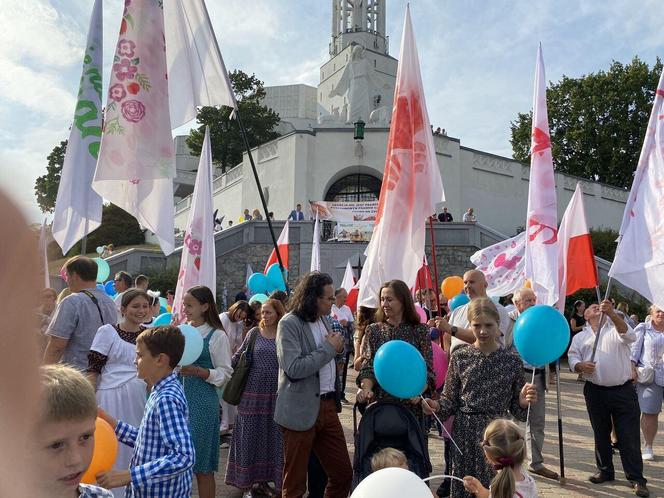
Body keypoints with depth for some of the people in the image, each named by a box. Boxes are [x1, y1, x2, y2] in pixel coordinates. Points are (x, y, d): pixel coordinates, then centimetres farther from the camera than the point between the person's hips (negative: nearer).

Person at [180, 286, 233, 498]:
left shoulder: (217, 336, -7)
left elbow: (225, 373, -7)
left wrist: (197, 371, -19)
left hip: (202, 403, -5)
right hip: (179, 398, 5)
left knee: (202, 466, 5)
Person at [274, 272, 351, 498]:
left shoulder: (325, 319, 9)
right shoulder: (289, 324, -13)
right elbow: (294, 369, -23)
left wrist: (337, 346, 2)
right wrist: (328, 348, -17)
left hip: (328, 406, 7)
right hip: (301, 411, -7)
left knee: (343, 474, 13)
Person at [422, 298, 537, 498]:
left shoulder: (512, 361, -1)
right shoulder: (459, 357, -1)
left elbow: (516, 409, 5)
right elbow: (450, 399, 4)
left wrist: (523, 402, -15)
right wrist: (436, 406, -15)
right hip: (464, 431, 1)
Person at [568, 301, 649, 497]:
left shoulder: (616, 327, 6)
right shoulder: (579, 337, 11)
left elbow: (629, 336, -17)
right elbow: (572, 358, 1)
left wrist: (611, 313, -31)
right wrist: (580, 365, -23)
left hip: (623, 391, -2)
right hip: (595, 391, 2)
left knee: (629, 436, 0)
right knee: (601, 434, 13)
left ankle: (636, 478, 11)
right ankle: (605, 471, 27)